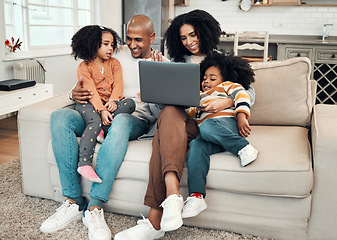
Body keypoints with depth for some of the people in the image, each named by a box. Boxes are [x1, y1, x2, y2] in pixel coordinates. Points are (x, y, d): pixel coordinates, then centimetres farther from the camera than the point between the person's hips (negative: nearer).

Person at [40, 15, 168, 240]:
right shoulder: (117, 55, 16)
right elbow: (88, 81, 17)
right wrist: (76, 93, -8)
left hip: (136, 119, -3)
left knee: (121, 122, -41)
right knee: (60, 117, -25)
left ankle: (95, 207, -35)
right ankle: (74, 201, -22)